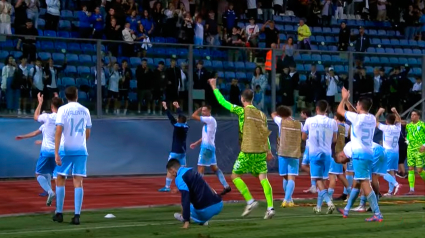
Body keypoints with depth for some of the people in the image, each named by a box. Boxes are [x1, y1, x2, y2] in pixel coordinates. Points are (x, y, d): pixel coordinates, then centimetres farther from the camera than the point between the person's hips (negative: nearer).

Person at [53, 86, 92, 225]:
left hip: (65, 149, -2)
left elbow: (58, 131, -13)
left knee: (60, 180, 10)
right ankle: (76, 216, -6)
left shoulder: (63, 110, -5)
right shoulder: (85, 111, 7)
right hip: (81, 150, 2)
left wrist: (56, 153, -15)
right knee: (78, 182, 0)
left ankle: (59, 213, 12)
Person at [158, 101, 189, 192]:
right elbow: (182, 116, 15)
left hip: (175, 152, -6)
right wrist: (177, 107, 27)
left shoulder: (178, 126, -15)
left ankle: (167, 187, -5)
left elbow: (171, 117, -10)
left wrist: (165, 108, 0)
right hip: (182, 151, 6)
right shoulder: (186, 126, 2)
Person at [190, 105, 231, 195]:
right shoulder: (209, 121, 17)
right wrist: (196, 143, 20)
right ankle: (226, 186, 13)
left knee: (200, 167, -8)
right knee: (214, 167, 13)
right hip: (209, 146, 10)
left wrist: (199, 108, 1)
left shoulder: (210, 119, -13)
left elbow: (194, 116, -16)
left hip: (207, 147, -10)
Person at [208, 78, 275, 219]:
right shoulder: (261, 114, 11)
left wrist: (214, 87, 11)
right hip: (261, 151, 5)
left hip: (247, 151, -5)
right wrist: (268, 151, 18)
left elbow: (222, 102, 1)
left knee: (235, 176, 9)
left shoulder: (242, 111, -4)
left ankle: (250, 201, -2)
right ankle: (270, 207, -11)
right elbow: (266, 134, 13)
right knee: (263, 178, 2)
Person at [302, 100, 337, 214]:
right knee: (322, 179, 15)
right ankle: (318, 206, 19)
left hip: (314, 152, -2)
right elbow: (334, 139, 10)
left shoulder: (309, 121, -4)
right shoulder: (332, 122, 0)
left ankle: (329, 202, -27)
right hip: (327, 153, 3)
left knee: (318, 180, -6)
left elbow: (304, 137, 8)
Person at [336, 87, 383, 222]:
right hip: (369, 154, 8)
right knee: (357, 183, 19)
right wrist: (347, 100, 36)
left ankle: (377, 214, -21)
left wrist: (344, 98, 22)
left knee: (365, 184, -12)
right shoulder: (372, 119, 10)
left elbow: (339, 110, 4)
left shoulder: (356, 118, -10)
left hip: (359, 154, -8)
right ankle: (346, 210, 33)